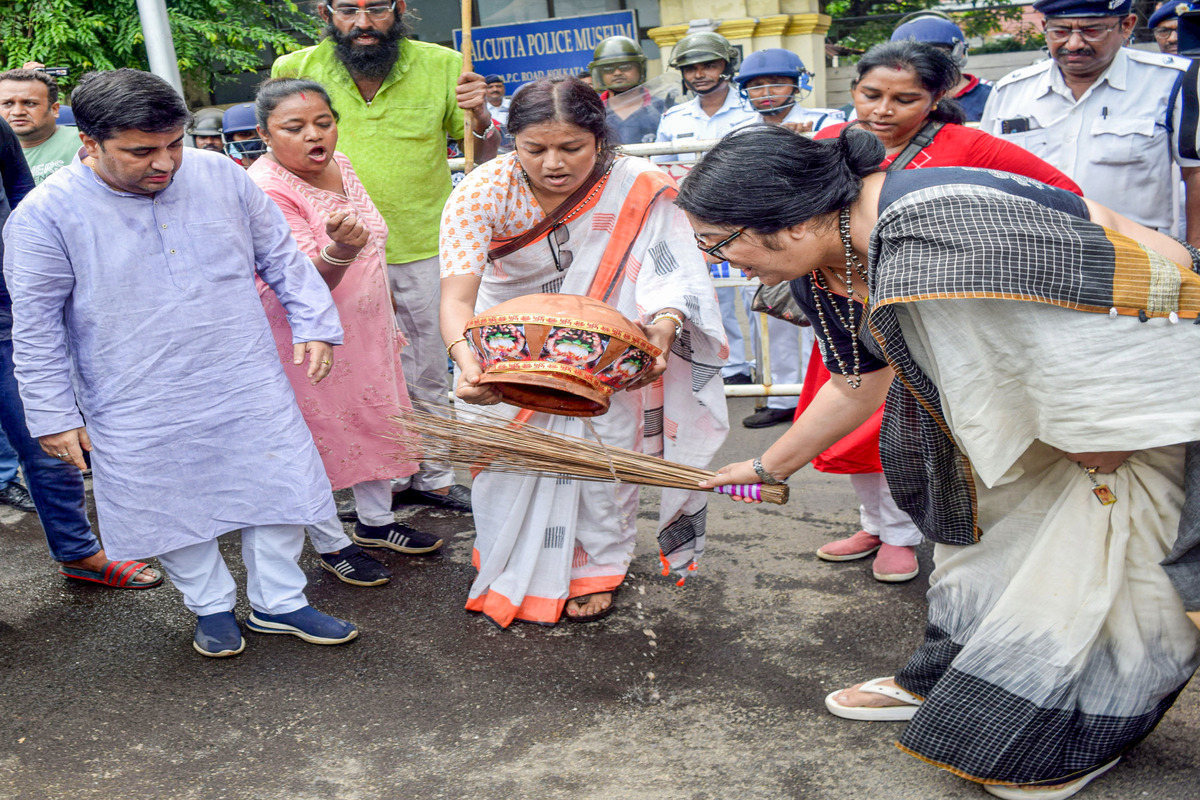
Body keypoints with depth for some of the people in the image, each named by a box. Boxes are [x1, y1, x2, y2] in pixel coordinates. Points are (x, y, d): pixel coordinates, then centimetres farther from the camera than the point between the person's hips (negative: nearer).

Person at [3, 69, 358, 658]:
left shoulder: (220, 175, -3)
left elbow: (281, 257, 8)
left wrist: (313, 323, 3)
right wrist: (54, 417, -4)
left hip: (247, 386, 2)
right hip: (141, 414, -2)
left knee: (281, 489, 8)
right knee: (174, 509, 11)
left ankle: (278, 603, 29)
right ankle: (212, 606, 35)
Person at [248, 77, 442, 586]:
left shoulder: (339, 164, 1)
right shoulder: (267, 190, -24)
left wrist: (387, 321, 19)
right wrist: (341, 247, -50)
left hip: (364, 330, 8)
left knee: (374, 421, 18)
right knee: (318, 435, 5)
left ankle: (376, 522, 37)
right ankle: (332, 545, 24)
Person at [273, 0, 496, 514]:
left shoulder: (441, 66, -8)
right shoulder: (300, 69, -6)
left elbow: (485, 161, -4)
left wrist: (482, 118, -21)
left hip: (424, 246, 0)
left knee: (428, 376, 12)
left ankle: (431, 475, 29)